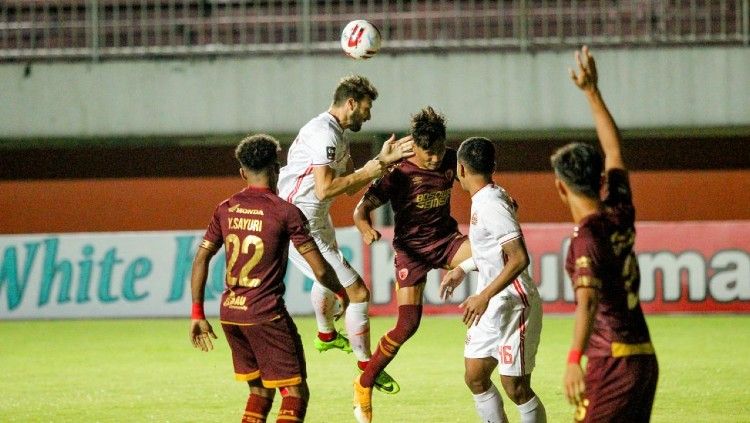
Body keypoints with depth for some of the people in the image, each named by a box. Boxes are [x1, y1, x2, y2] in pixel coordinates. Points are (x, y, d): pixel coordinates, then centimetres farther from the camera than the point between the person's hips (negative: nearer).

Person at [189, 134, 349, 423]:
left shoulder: (226, 209, 7)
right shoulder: (286, 212, -7)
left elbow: (201, 259, 6)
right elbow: (320, 270, -7)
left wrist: (198, 315, 11)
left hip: (229, 313, 6)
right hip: (266, 313, -6)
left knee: (260, 390, 20)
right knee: (295, 393, -1)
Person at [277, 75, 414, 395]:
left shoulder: (336, 134, 11)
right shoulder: (324, 134, -22)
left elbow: (351, 186, 12)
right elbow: (325, 188, -31)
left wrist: (382, 160, 4)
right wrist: (373, 169, -26)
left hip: (316, 219, 12)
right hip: (300, 228, -12)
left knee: (330, 278, 38)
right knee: (357, 293, -11)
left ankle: (326, 336, 64)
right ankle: (366, 368, 1)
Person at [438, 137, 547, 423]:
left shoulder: (492, 205, -20)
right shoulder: (483, 200, 10)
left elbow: (519, 258, -27)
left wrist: (485, 296, -30)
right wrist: (462, 270, 31)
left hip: (515, 304, -10)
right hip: (492, 306, 10)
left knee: (516, 387, -6)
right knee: (475, 378, 11)